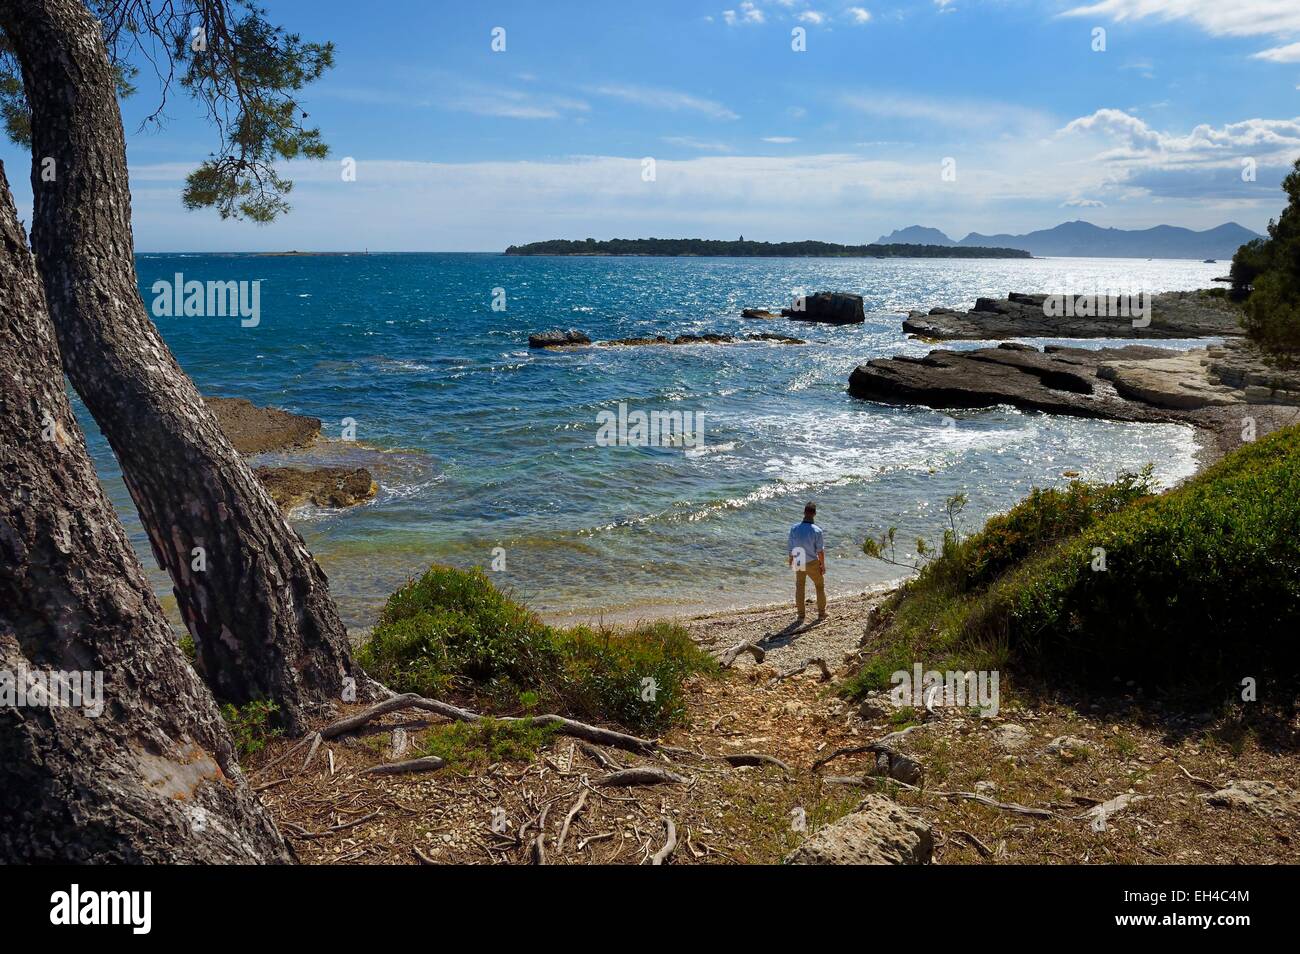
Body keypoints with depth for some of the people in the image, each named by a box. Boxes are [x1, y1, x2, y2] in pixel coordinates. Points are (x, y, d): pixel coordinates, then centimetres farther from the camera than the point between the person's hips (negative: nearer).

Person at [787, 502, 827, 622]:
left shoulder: (794, 529, -13)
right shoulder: (816, 530, -22)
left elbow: (791, 548, -3)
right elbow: (820, 551, -15)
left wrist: (791, 560, 15)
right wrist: (823, 565, -1)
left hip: (798, 562, 3)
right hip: (812, 563, -2)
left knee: (799, 587, 19)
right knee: (820, 586, 19)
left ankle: (801, 615, 24)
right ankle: (821, 613, 27)